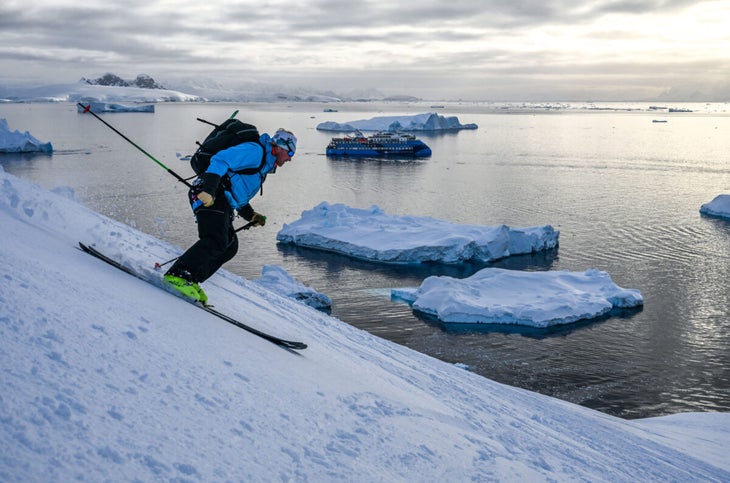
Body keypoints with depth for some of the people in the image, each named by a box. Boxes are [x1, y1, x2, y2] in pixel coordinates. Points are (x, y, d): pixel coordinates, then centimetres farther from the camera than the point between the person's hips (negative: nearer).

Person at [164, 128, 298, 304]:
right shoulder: (255, 151, -5)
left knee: (230, 246, 4)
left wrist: (251, 216, 20)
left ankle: (190, 281, 3)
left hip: (221, 203, 11)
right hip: (210, 196, -11)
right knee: (216, 241, -23)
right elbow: (220, 160, -17)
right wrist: (209, 189, -28)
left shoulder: (264, 165, 28)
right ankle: (178, 274, -24)